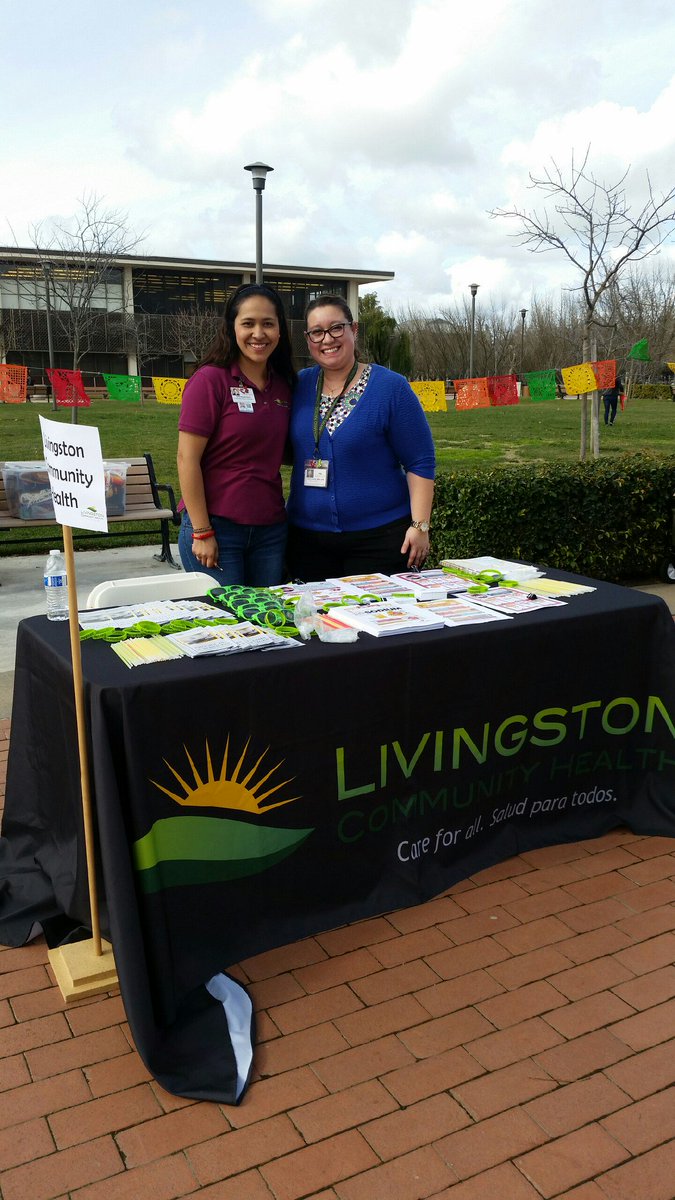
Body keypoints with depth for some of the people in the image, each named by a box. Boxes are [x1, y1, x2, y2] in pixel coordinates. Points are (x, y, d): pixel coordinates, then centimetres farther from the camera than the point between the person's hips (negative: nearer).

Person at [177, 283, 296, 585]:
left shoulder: (284, 386, 8)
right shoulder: (210, 379, -9)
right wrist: (202, 533, -14)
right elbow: (187, 458, -11)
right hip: (215, 527, -5)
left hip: (270, 529, 6)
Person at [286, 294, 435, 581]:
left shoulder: (391, 387, -5)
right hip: (306, 536, 4)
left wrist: (419, 525, -13)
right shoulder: (299, 385, 6)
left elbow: (420, 463, -5)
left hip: (380, 537, -4)